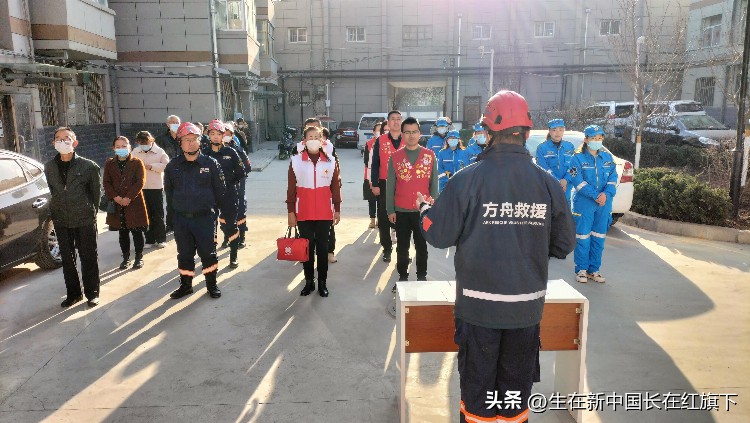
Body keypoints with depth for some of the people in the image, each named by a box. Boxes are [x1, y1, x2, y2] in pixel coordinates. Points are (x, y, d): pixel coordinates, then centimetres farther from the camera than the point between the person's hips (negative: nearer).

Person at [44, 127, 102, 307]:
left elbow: (96, 192, 0)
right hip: (61, 220, 4)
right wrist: (57, 210, 12)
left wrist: (91, 212, 2)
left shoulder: (88, 166, -9)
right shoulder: (49, 167, 4)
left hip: (85, 219, -4)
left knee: (89, 257, 4)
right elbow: (53, 191, 15)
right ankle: (73, 293, 25)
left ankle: (92, 293, 17)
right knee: (67, 258, 12)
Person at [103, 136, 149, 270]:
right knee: (123, 232, 11)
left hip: (134, 203, -3)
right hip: (117, 204, 3)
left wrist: (129, 198, -16)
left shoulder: (137, 162, 0)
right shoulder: (109, 164, 9)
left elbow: (140, 182, -8)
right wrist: (115, 197, -11)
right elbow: (107, 183, 5)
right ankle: (126, 257, 20)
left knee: (137, 231, 4)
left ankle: (139, 257, 15)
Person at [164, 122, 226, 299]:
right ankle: (185, 285, 28)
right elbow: (168, 191, 13)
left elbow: (219, 189, 3)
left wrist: (211, 208, 6)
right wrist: (176, 209, 12)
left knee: (208, 252, 4)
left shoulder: (210, 164, -4)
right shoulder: (173, 166, 3)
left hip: (205, 218, -2)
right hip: (181, 219, 3)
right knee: (184, 253, 13)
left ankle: (211, 284, 20)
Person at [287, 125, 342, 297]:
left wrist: (337, 210, 7)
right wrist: (290, 211, -1)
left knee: (322, 248, 8)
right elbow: (291, 188, 0)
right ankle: (309, 281, 22)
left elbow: (335, 187, 6)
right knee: (307, 248, 9)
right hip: (303, 214, 0)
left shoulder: (330, 161, 1)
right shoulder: (296, 161, -1)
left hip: (324, 213, 0)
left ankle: (322, 282, 19)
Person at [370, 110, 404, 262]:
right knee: (384, 218, 4)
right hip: (384, 184, 0)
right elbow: (375, 164, 1)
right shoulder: (380, 141, 2)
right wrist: (375, 184, -6)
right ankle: (387, 248, 16)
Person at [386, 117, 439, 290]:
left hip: (423, 210, 0)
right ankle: (402, 278, 21)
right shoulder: (395, 157, 1)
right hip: (401, 211, 1)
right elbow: (390, 186, 2)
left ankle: (422, 277, 22)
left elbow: (434, 184, 2)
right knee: (402, 247, 10)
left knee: (422, 246, 10)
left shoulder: (430, 155, 0)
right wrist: (390, 210, -2)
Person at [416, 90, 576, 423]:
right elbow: (563, 245, 0)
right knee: (517, 384, 20)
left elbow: (438, 235, -12)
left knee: (478, 383, 16)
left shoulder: (467, 180, -17)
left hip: (478, 304, -2)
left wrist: (424, 208, 9)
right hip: (528, 306, 3)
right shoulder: (548, 183, -7)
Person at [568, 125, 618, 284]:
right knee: (583, 237, -1)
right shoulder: (578, 158, -3)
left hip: (604, 204, 4)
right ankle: (581, 270, 11)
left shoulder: (607, 157, 12)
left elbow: (613, 178, 5)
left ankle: (594, 270, 20)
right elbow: (578, 181, -11)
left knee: (599, 238, 9)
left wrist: (606, 194, -13)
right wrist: (595, 196, -18)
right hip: (584, 204, -4)